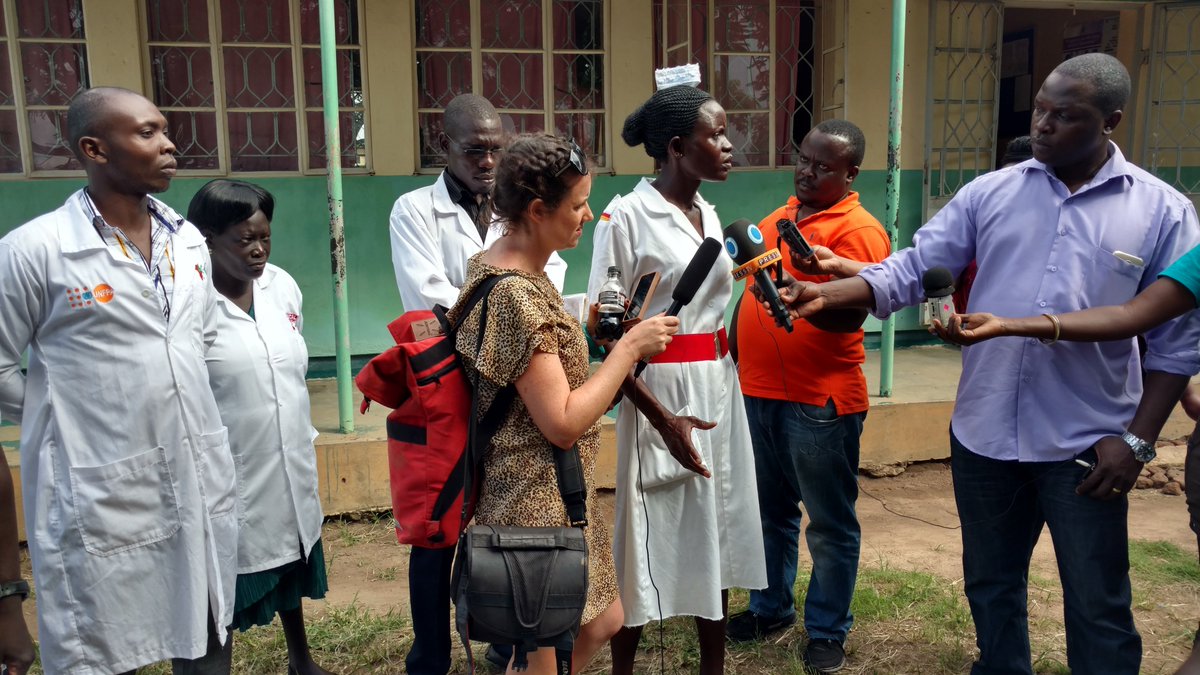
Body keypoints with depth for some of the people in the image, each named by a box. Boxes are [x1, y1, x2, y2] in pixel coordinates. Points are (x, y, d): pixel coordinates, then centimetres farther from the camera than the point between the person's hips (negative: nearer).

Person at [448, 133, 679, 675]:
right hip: (536, 505, -10)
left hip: (554, 494, 10)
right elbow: (563, 424, -24)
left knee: (602, 622, 21)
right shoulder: (514, 295, -25)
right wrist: (629, 347, -17)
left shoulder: (497, 265, 6)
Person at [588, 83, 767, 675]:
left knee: (717, 533, 14)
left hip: (719, 390, 7)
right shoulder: (626, 216, -12)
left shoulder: (708, 214, 9)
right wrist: (663, 417, -20)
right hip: (659, 394, -7)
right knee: (649, 538, 3)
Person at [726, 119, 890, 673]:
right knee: (770, 510, 19)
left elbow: (851, 315, -20)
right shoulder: (780, 217, 13)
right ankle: (771, 607, 35)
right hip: (756, 391, 7)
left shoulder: (859, 230, -10)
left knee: (829, 523, 7)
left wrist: (801, 293, -38)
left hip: (820, 400, -7)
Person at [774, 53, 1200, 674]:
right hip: (984, 435, 3)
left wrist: (1137, 440, -7)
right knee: (990, 589, 20)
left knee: (1098, 608, 11)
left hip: (1087, 444, -2)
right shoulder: (990, 193, 1)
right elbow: (911, 269, -3)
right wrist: (827, 293, -19)